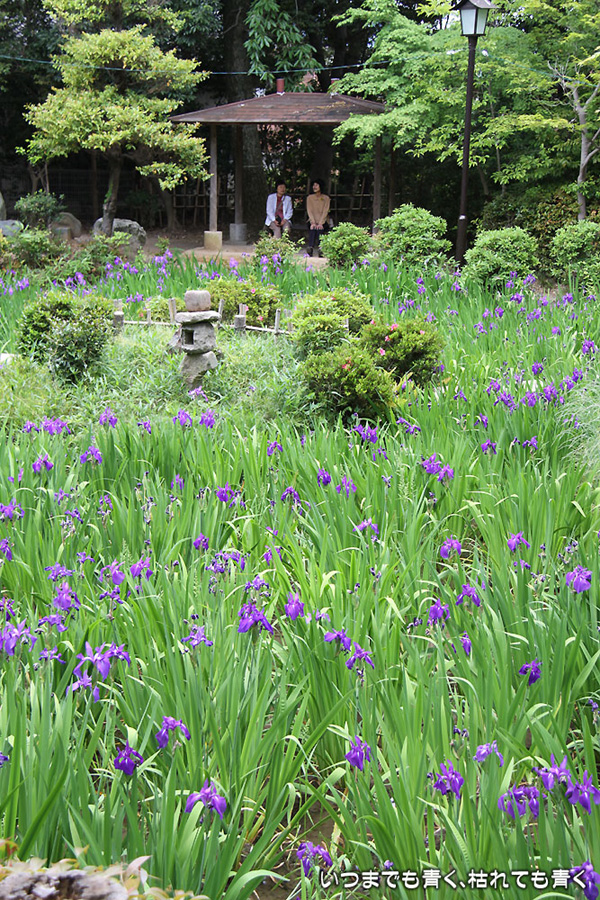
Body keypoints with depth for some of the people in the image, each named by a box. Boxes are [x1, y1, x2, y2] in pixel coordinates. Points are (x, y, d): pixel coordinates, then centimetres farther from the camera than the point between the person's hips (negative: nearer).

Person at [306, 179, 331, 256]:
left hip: (323, 221, -1)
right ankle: (310, 249, -47)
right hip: (313, 220, 1)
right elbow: (309, 211, -1)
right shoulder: (309, 197, 10)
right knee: (312, 228, -33)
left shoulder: (326, 198, 5)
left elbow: (325, 211, -5)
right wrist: (313, 222, -17)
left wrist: (320, 223, -19)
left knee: (319, 229, -34)